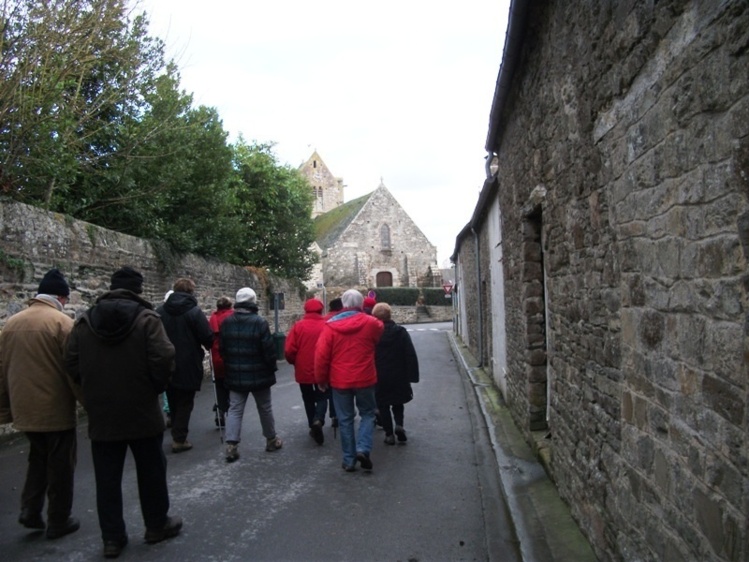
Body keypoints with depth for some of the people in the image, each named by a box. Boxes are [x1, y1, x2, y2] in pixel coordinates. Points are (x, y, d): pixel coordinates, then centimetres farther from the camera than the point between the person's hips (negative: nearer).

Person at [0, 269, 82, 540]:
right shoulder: (62, 322, -14)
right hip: (56, 408, -6)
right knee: (60, 466, 9)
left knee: (38, 459, 25)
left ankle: (30, 511, 22)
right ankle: (58, 522, 19)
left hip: (24, 408, 6)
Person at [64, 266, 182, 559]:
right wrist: (156, 387, -1)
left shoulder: (84, 321, 2)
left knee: (107, 478, 12)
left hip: (101, 414, 3)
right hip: (142, 412, -3)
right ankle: (157, 525, 27)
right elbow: (163, 361, -20)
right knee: (151, 472, 14)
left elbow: (72, 365, 2)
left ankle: (112, 537, 20)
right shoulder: (146, 318, -11)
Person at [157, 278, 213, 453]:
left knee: (173, 403, 18)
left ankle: (176, 435, 27)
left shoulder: (160, 311, 2)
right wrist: (207, 345, 8)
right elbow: (208, 338, -13)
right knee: (185, 403, 4)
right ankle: (179, 439, 5)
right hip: (188, 365, -5)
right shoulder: (194, 311, -14)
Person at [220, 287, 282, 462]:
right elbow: (269, 349, -15)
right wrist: (272, 368, 1)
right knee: (265, 408, 12)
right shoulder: (259, 322, -17)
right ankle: (271, 440, 25)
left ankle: (231, 445, -2)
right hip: (258, 374, -3)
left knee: (235, 409, 7)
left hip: (235, 375, 4)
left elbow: (221, 349, 8)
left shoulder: (226, 322, 0)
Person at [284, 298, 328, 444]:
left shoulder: (298, 326, -7)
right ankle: (318, 420, -11)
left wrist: (295, 363, 11)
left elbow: (289, 350, -9)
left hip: (303, 371, 1)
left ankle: (313, 425, 21)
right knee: (322, 397, 13)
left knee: (308, 399, 18)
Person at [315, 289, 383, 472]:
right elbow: (381, 328, 19)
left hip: (340, 381, 1)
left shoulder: (330, 325, -5)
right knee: (367, 414, 17)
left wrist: (321, 379, 6)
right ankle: (363, 449, -1)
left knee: (345, 419, 11)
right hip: (364, 379, -1)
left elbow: (321, 355, -5)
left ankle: (349, 460, 15)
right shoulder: (371, 323, -6)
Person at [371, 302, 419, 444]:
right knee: (398, 403, 20)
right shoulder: (401, 332, -6)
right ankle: (399, 424, -2)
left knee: (383, 405, 12)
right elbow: (411, 356, -8)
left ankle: (389, 434, 11)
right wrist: (412, 375, -3)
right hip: (399, 376, 1)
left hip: (379, 378, -1)